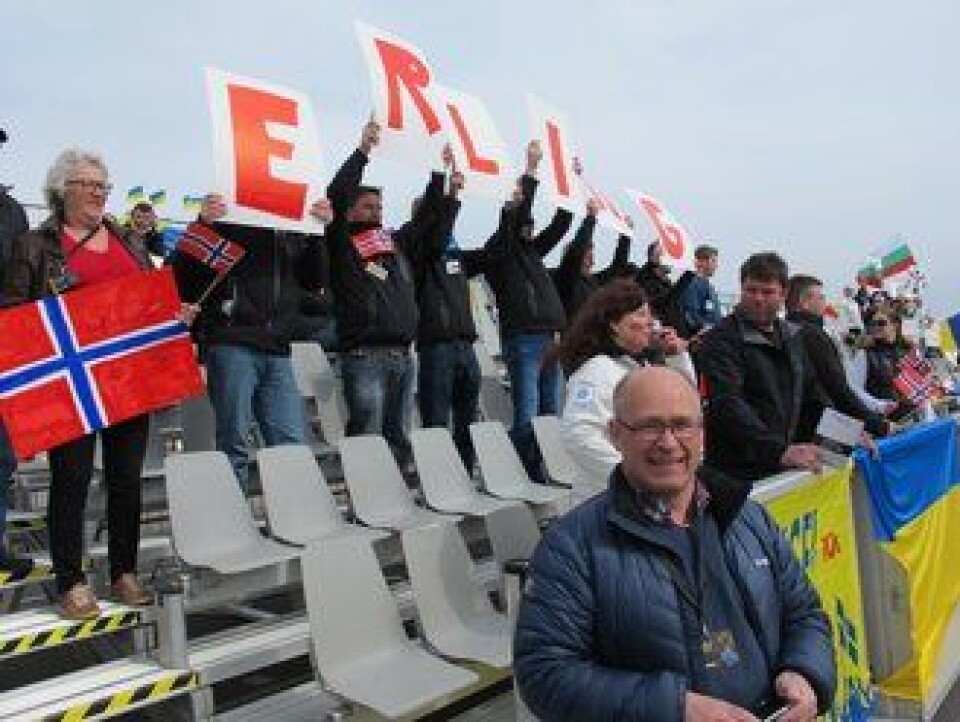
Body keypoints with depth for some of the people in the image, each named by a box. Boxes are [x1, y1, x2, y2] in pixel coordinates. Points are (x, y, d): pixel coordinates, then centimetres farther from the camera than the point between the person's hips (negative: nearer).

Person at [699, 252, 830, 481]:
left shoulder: (792, 337, 13)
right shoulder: (721, 339, -10)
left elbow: (814, 396, 22)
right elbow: (728, 406, -24)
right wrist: (779, 451, -34)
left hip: (787, 469, 6)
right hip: (737, 473, -6)